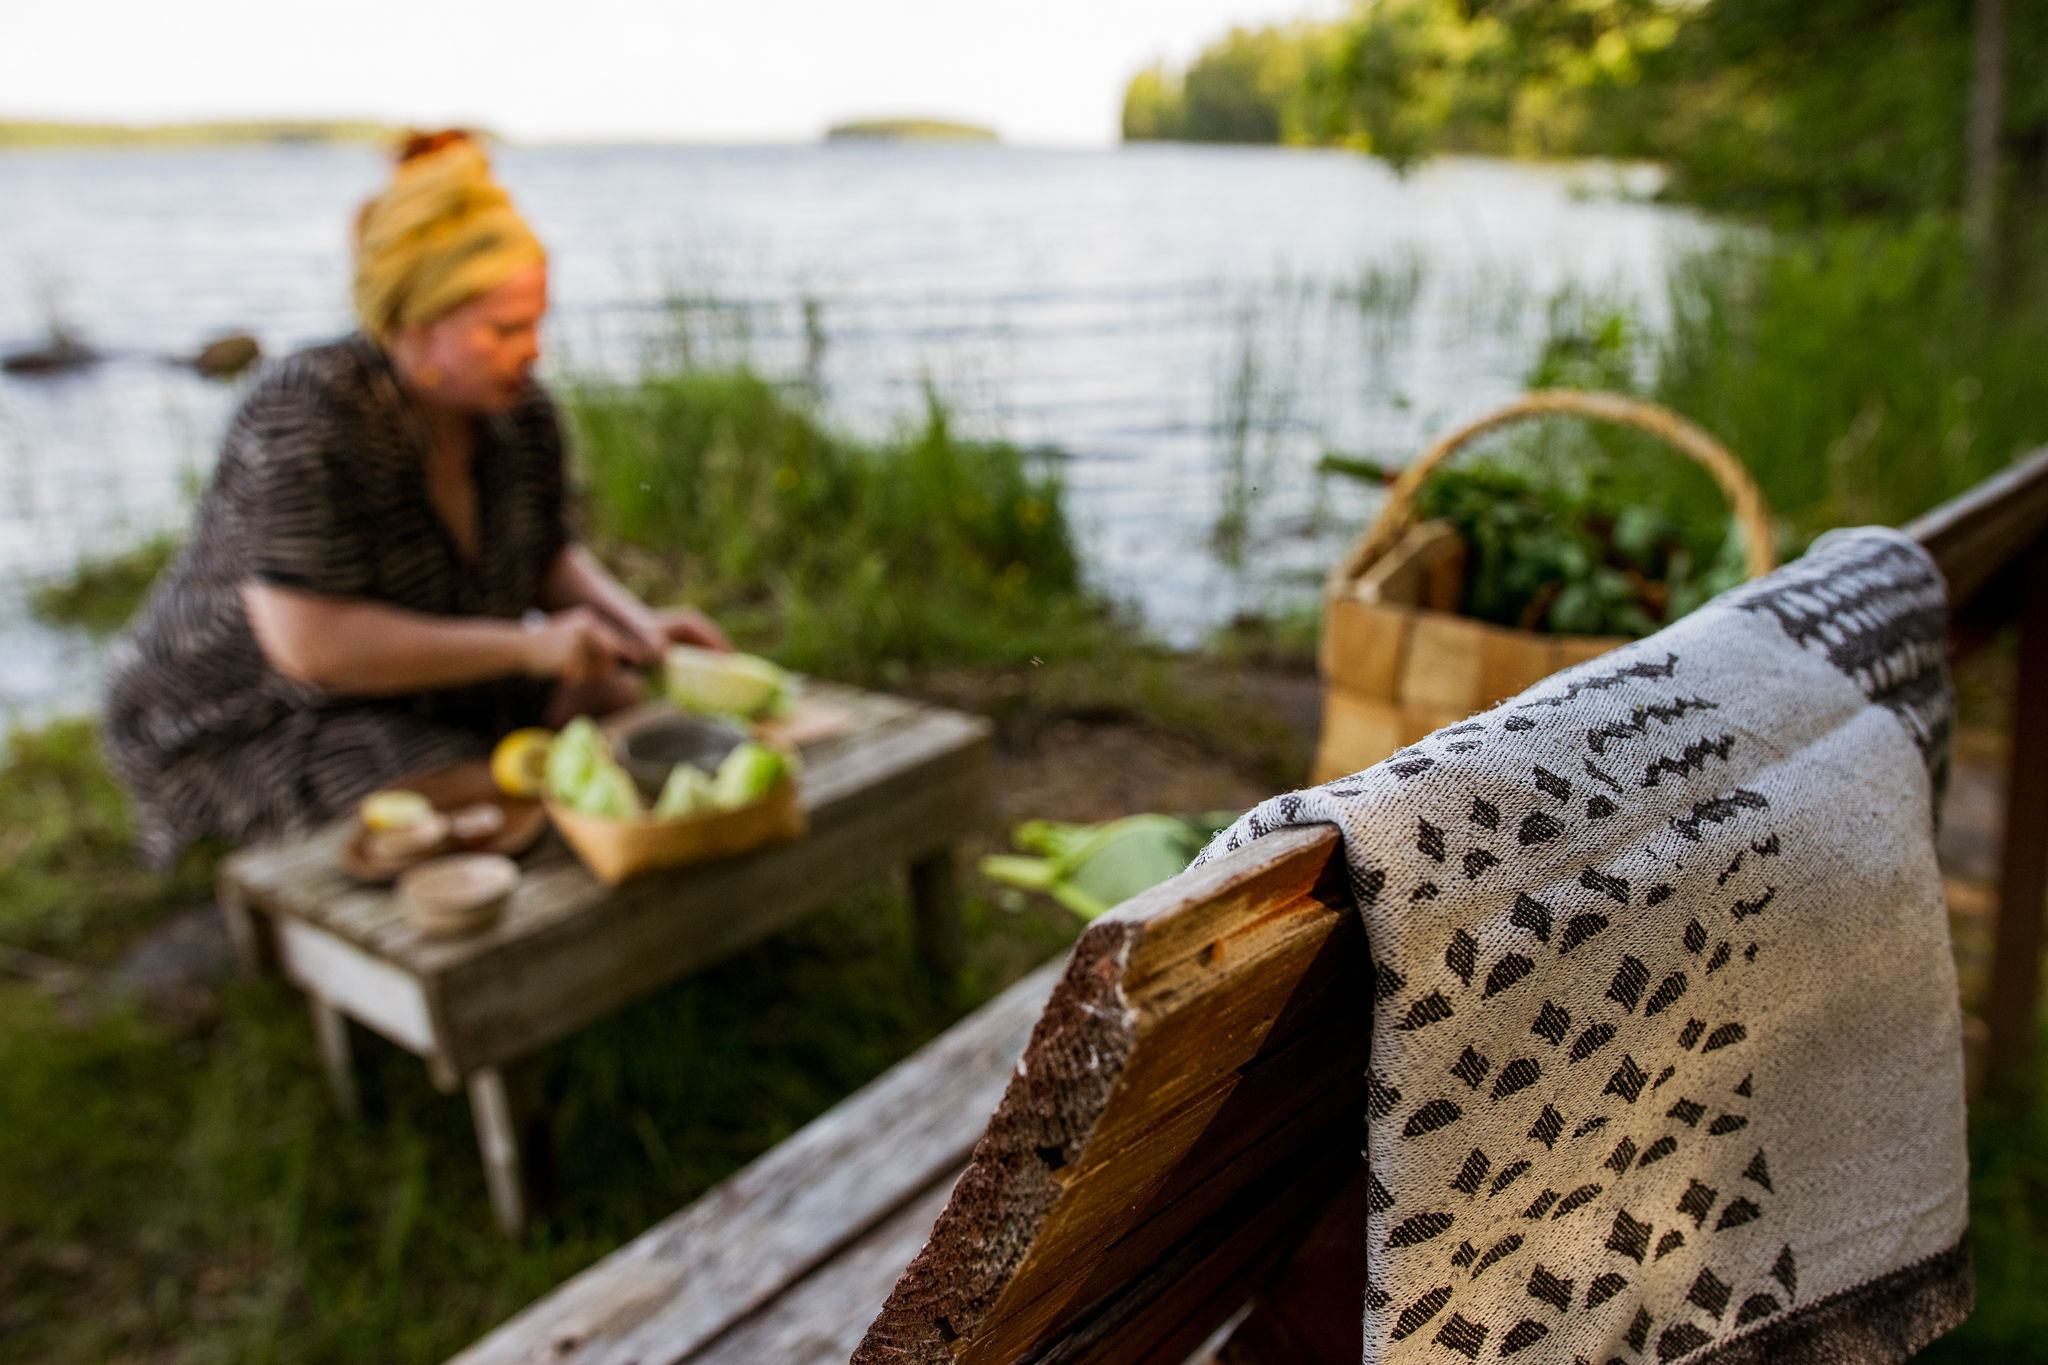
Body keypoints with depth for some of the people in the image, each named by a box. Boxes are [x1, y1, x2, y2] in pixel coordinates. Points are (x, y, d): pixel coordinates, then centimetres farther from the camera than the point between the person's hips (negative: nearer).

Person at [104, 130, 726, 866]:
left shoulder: (520, 412, -6)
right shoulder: (307, 419, -26)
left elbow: (552, 558, 6)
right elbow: (310, 642, -32)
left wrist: (637, 624, -14)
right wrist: (528, 646, -31)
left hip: (429, 690, 7)